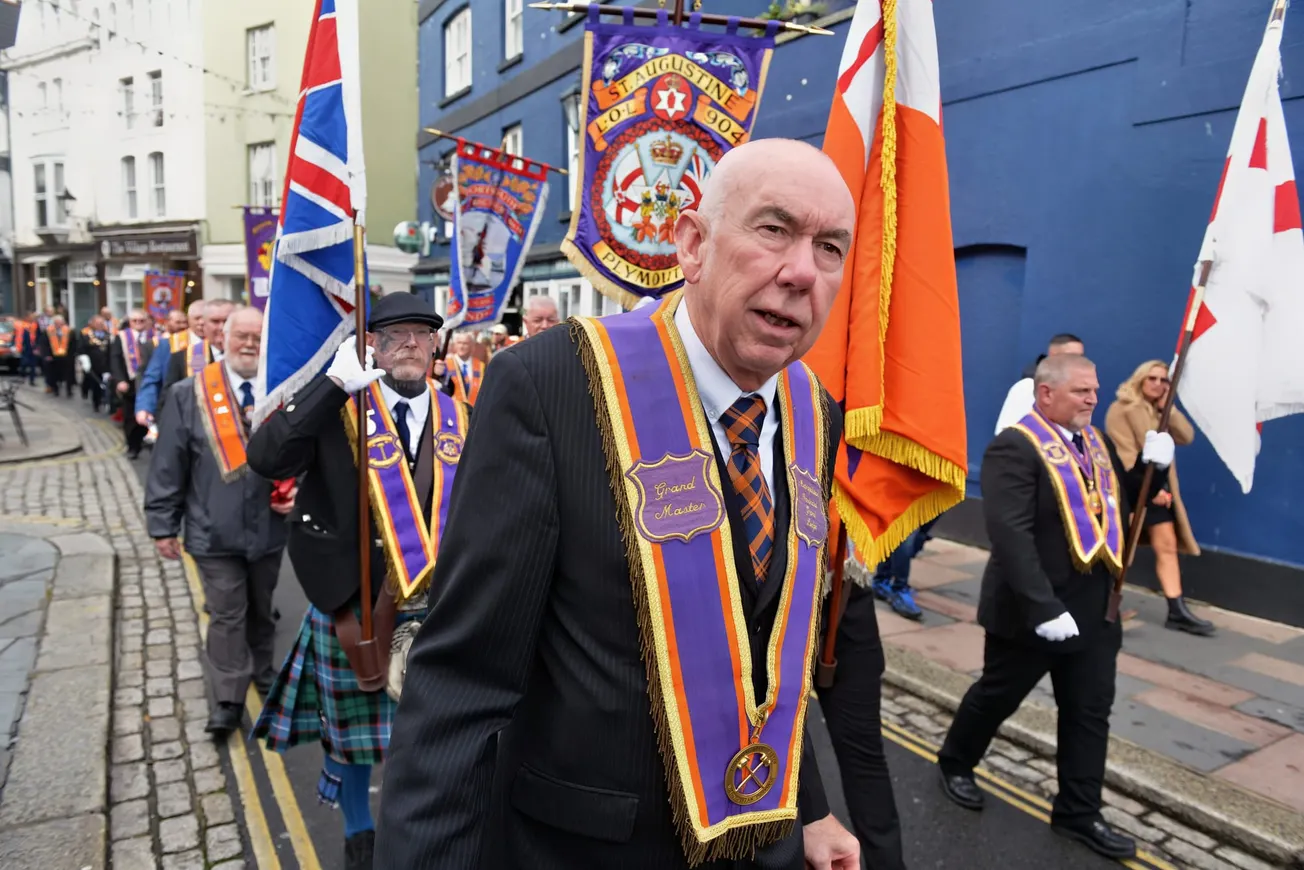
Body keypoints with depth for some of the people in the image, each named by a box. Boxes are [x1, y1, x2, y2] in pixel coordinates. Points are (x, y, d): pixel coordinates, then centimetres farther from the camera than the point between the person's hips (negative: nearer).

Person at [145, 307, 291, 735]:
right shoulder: (189, 394, -5)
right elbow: (168, 465, -4)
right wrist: (163, 524, -4)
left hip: (269, 527, 2)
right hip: (215, 530, -2)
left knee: (261, 609, 20)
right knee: (227, 616, 4)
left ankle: (262, 671, 41)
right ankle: (228, 700, 15)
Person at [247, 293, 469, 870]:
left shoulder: (458, 417, 3)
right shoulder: (337, 406, -7)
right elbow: (264, 458, -22)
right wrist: (335, 382, -26)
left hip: (434, 607, 2)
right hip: (352, 606, -2)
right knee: (349, 731, 14)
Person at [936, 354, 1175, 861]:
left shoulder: (1096, 442, 9)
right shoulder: (1016, 447, -18)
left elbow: (1124, 508, 16)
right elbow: (1010, 533, -26)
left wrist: (1153, 466, -1)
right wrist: (1043, 607, -30)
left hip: (1095, 610, 7)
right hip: (1029, 611, -7)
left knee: (1090, 712, 12)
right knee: (997, 696, 12)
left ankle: (1078, 813, 27)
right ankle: (955, 763, 36)